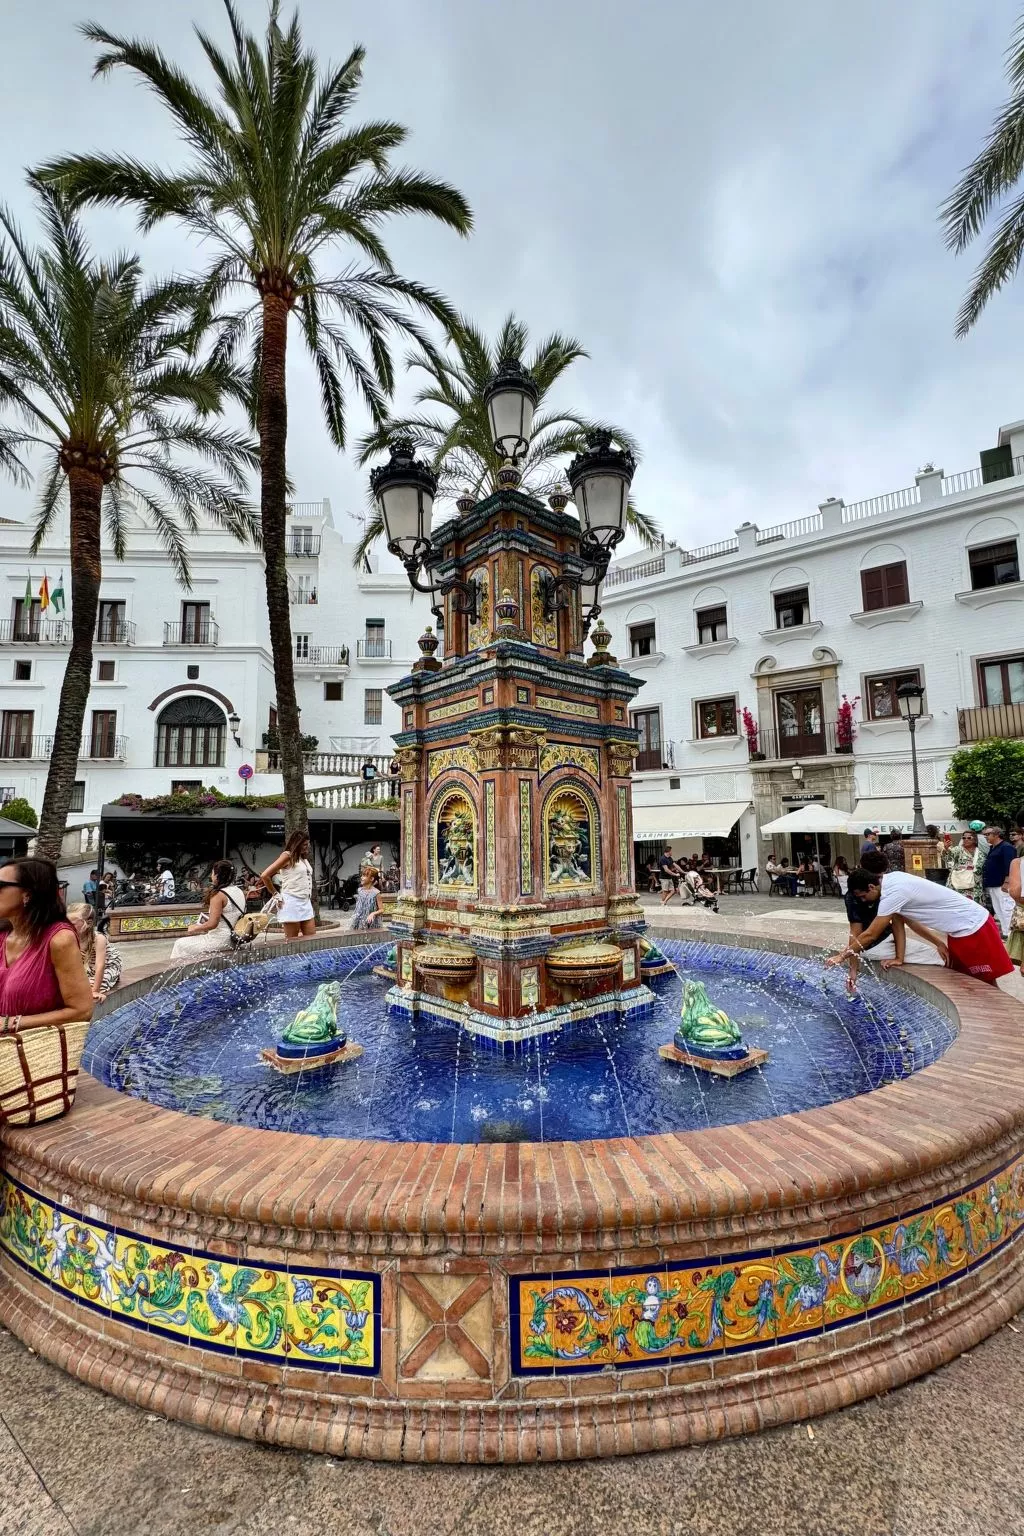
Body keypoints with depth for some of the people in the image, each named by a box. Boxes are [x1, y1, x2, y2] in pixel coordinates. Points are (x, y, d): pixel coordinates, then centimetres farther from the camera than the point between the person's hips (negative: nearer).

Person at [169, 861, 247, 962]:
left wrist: (194, 929, -6)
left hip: (220, 940, -8)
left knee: (181, 944, 11)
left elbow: (212, 924, -22)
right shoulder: (239, 892, 5)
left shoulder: (219, 895, -18)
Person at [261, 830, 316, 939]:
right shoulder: (287, 856, -5)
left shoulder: (304, 858, 16)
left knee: (311, 938, 4)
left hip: (306, 902, 7)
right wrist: (275, 894, -4)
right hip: (291, 902, -7)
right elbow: (264, 876, -11)